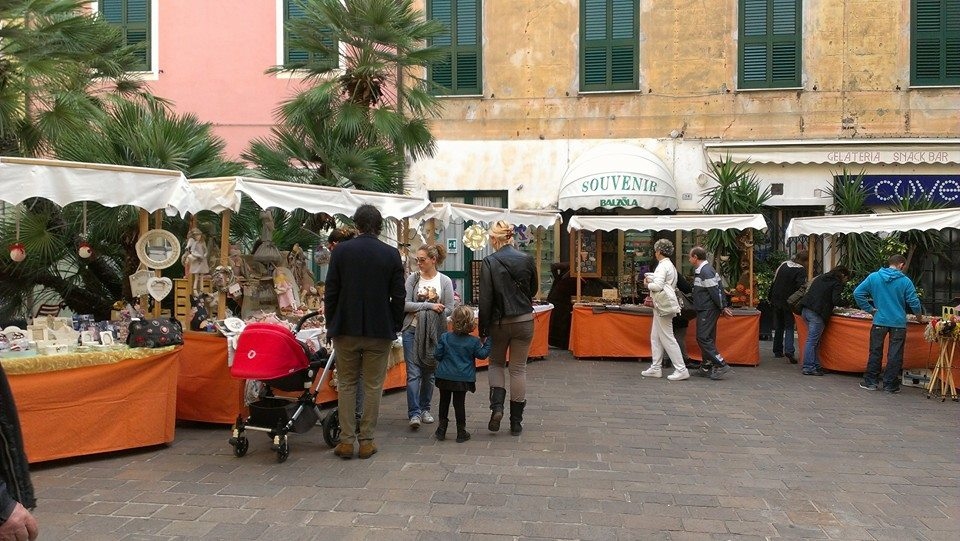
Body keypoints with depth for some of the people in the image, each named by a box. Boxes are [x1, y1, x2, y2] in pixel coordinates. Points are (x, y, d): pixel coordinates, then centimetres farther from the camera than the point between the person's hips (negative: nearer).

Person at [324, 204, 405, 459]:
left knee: (346, 385, 11)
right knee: (373, 386, 8)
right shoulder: (391, 254, -4)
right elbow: (398, 296, -2)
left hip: (346, 329, 0)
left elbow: (331, 292, -1)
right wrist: (395, 327, 9)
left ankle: (346, 440, 11)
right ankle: (366, 441, 12)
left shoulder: (341, 251, -4)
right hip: (379, 331, 0)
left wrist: (331, 324, 9)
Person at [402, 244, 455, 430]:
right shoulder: (413, 278, 1)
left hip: (434, 333, 1)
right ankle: (414, 413, -7)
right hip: (412, 330, -1)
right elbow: (405, 304, -8)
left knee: (429, 372, 11)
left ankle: (425, 409, 24)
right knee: (413, 373, -7)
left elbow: (449, 309, -3)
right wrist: (429, 306, -16)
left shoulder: (445, 281, 1)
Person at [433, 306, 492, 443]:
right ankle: (461, 432, 10)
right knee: (459, 404, 5)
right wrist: (486, 343, 12)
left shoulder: (445, 337, -3)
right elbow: (482, 354, 0)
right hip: (463, 378, -1)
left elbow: (437, 355, -1)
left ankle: (441, 429, 18)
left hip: (444, 377, 1)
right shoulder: (473, 341, -7)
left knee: (444, 402, 15)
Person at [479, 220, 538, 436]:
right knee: (519, 369, 10)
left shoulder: (489, 263, -11)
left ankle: (497, 406, 0)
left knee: (496, 364, 20)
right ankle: (516, 422, 14)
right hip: (524, 321, 2)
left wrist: (483, 329, -4)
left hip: (499, 322, -2)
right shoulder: (527, 259, -2)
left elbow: (485, 300, -11)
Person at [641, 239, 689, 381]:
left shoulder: (663, 266, -15)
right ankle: (655, 368, 19)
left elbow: (658, 286, -24)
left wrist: (648, 285, -6)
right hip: (662, 305, 10)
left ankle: (681, 370, -2)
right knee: (655, 337, 14)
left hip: (663, 305, -10)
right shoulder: (670, 265, 15)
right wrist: (651, 281, 6)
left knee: (667, 338, -5)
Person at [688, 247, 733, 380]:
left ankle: (721, 365, -11)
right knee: (707, 338, 14)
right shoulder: (700, 270, 14)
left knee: (703, 338, -11)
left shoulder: (705, 271, -18)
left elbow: (715, 291, -20)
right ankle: (707, 367, 20)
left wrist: (722, 307, -14)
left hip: (707, 310, -10)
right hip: (705, 310, 10)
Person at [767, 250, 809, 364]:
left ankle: (777, 351, 20)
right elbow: (802, 287, -20)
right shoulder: (801, 270, -12)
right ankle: (789, 351, -17)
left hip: (776, 299, 5)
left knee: (779, 326, 16)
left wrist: (770, 297, 18)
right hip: (789, 302, -5)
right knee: (789, 326, 0)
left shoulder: (784, 264, 6)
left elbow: (773, 280, 11)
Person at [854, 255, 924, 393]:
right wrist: (919, 317, 13)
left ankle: (871, 382, 15)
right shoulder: (905, 281, -7)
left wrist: (870, 309, 4)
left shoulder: (873, 277, -1)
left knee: (875, 352, 11)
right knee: (895, 355, 6)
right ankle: (890, 384, 11)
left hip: (879, 321, 1)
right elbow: (914, 302, -5)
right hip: (899, 323, -1)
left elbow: (857, 293, -3)